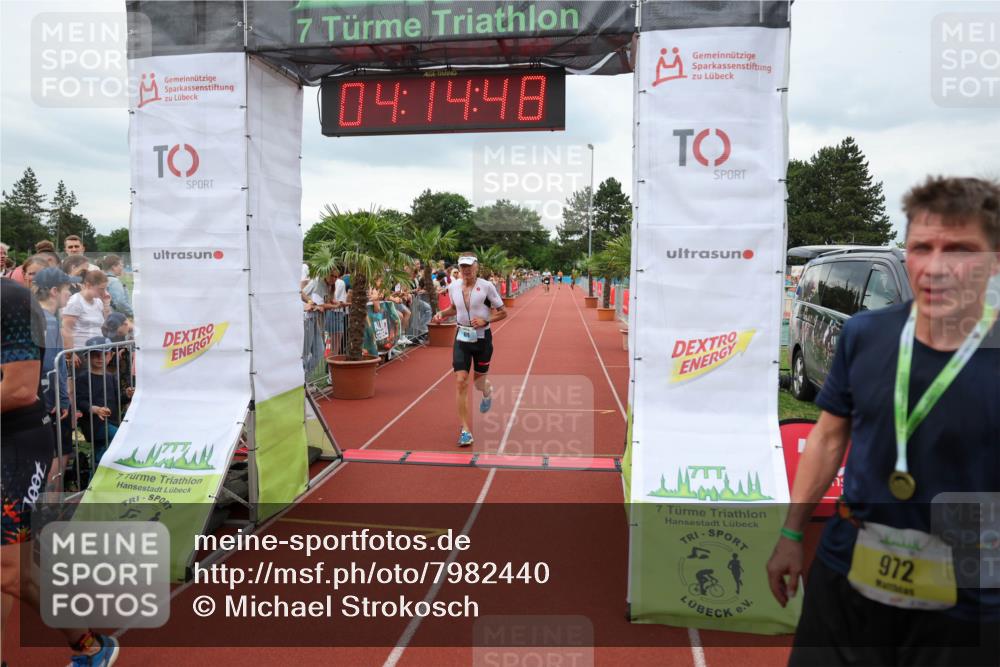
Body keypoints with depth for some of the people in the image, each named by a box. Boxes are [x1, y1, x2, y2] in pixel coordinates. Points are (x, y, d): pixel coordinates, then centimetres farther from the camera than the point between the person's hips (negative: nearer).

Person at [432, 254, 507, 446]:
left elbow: (502, 312, -3)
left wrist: (485, 320, -18)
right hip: (462, 338, 2)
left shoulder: (486, 286, -11)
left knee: (478, 381, 11)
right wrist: (442, 313, 2)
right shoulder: (453, 287, 1)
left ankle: (487, 391, 53)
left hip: (482, 337, -2)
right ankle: (465, 430, -5)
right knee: (460, 381, -10)